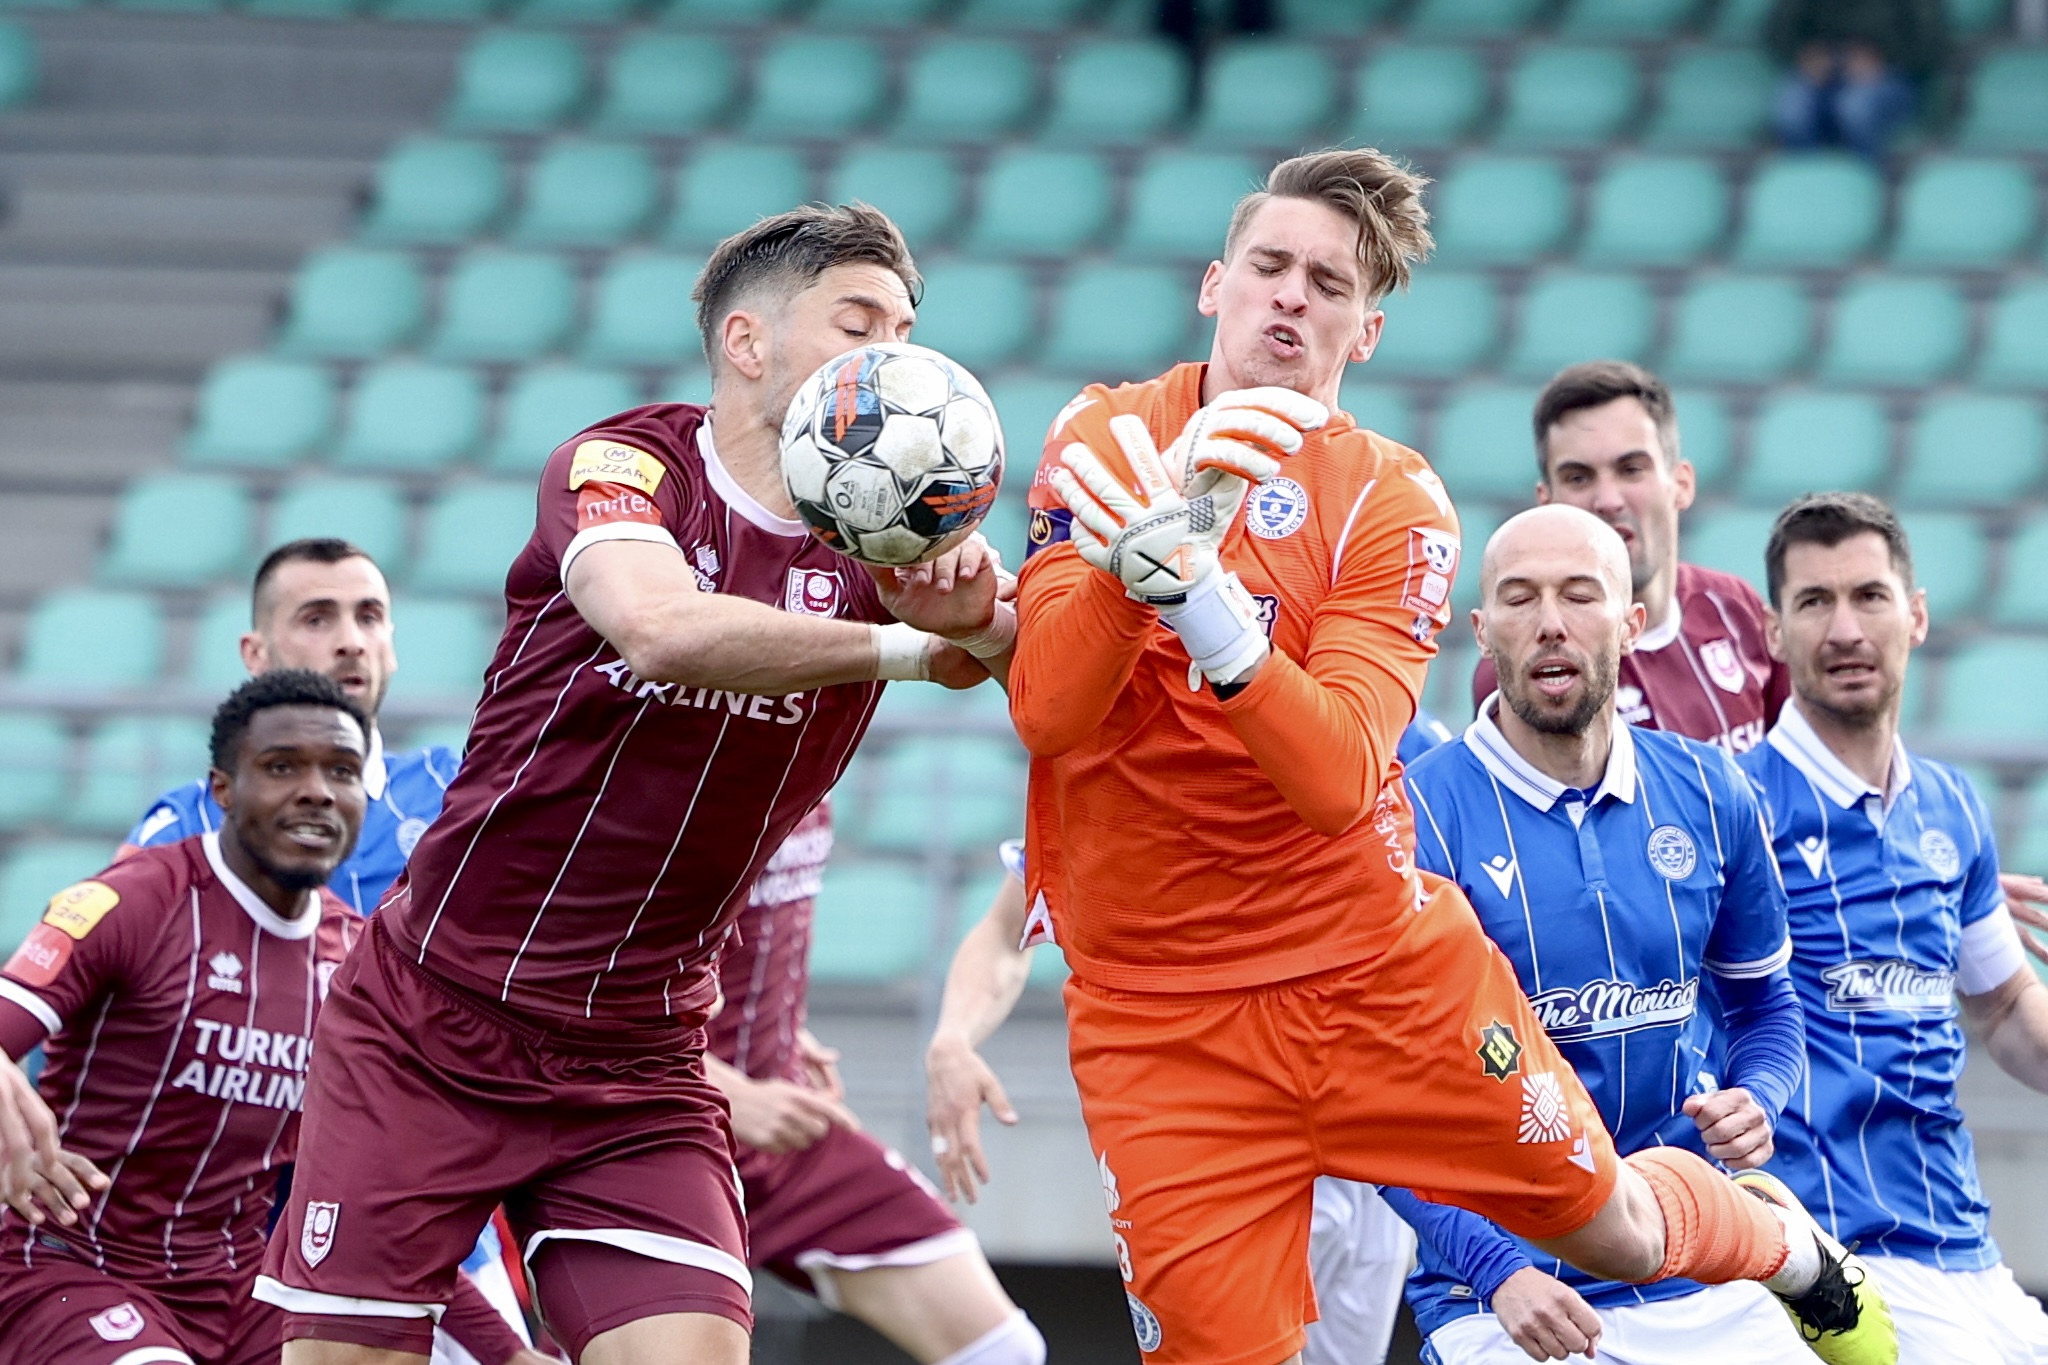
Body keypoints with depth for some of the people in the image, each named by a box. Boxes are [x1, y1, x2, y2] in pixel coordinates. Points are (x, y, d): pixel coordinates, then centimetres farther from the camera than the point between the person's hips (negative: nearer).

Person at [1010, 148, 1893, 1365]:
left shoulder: (1392, 503, -7)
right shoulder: (1105, 443, -3)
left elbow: (1337, 775, -23)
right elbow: (1046, 712, -16)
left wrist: (1195, 587, -37)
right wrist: (1157, 529, -31)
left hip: (1386, 968, 0)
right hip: (1159, 1019, 0)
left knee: (1613, 1225, 14)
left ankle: (1801, 1256, 48)